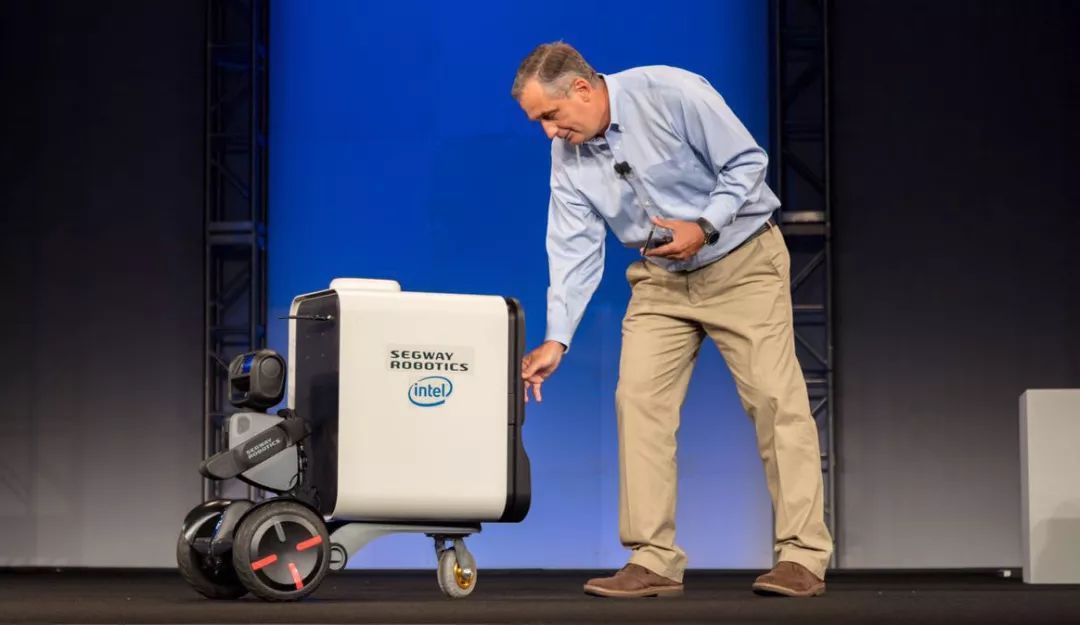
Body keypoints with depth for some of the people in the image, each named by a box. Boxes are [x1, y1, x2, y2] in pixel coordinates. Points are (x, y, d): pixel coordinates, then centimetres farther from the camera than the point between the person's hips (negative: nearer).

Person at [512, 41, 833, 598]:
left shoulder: (671, 94, -22)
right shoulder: (568, 156, -5)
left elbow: (747, 161, -16)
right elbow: (574, 252, -3)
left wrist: (703, 227, -26)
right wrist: (555, 340, -10)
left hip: (742, 262, -5)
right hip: (660, 280, 5)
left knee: (775, 397, -10)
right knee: (638, 400, -7)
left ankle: (802, 556, -6)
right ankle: (653, 560, -4)